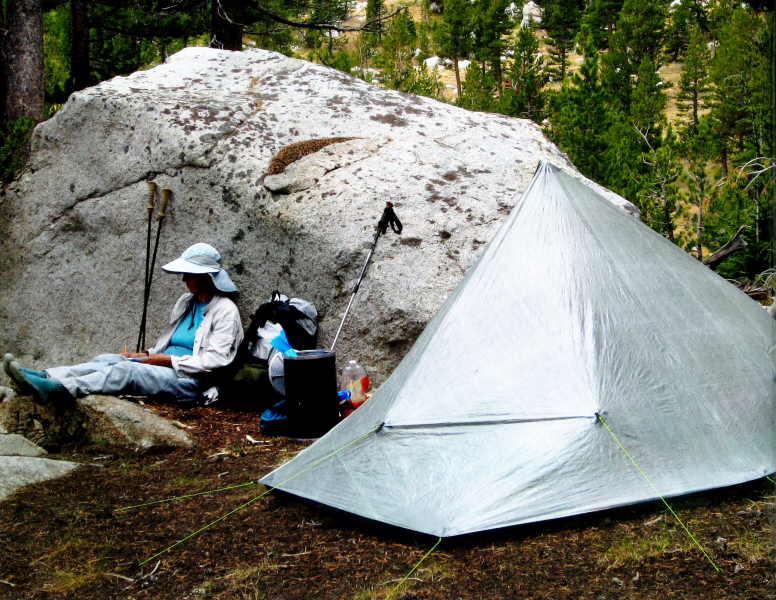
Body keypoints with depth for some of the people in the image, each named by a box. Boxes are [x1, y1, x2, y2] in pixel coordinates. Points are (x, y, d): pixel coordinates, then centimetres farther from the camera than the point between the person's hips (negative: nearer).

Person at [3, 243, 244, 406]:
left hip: (191, 382, -8)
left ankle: (59, 389, -47)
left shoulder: (225, 311, -4)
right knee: (105, 360, -15)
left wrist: (167, 359, -14)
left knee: (126, 369, -31)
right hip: (166, 369, 8)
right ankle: (44, 378, -33)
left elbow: (213, 361, -14)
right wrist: (146, 355, 6)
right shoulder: (185, 302, 23)